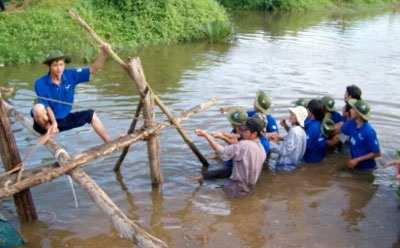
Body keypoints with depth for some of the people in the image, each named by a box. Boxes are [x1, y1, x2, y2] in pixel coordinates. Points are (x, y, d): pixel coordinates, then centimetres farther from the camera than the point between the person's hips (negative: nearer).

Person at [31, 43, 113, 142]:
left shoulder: (70, 75, -10)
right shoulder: (40, 84, -20)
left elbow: (92, 69, -14)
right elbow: (46, 106, -20)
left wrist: (104, 53, -29)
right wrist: (54, 123, -33)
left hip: (64, 120, 5)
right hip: (47, 122, -5)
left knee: (91, 115, 1)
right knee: (38, 108, -36)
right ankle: (48, 133, -8)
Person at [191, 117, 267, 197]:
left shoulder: (245, 145, -22)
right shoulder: (261, 149, 3)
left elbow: (222, 152, -25)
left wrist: (205, 135, -24)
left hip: (238, 188, -9)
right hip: (249, 186, 9)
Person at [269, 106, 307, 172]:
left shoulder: (294, 131, -20)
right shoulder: (300, 130, 7)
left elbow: (285, 151, -21)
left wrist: (272, 144, -11)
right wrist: (283, 139, 4)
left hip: (287, 165, -9)